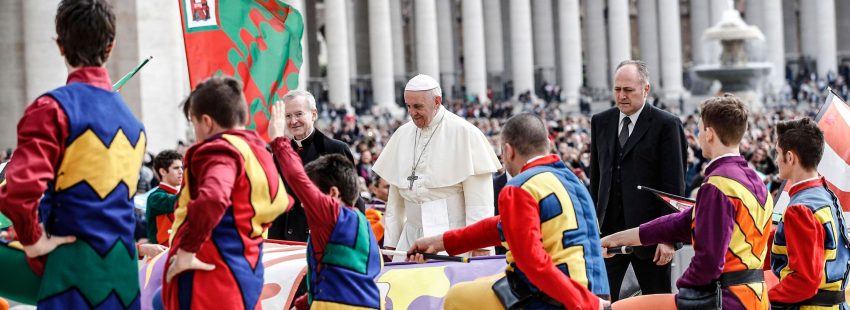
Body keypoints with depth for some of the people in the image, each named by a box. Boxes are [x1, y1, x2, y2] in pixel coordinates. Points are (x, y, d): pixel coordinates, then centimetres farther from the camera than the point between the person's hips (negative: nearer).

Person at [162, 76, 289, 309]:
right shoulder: (259, 153, 17)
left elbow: (211, 199, -31)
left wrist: (187, 249, -23)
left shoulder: (220, 150, -12)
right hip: (247, 278, 9)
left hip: (208, 280, -9)